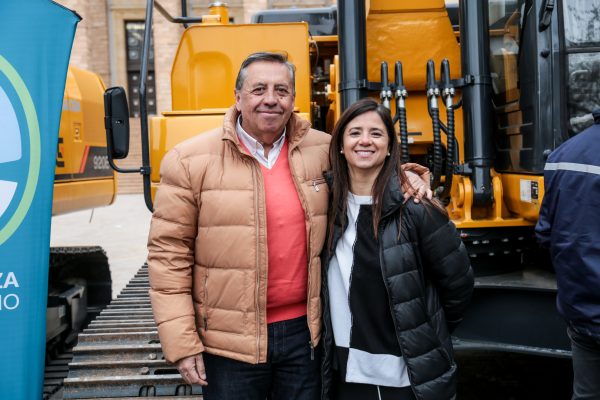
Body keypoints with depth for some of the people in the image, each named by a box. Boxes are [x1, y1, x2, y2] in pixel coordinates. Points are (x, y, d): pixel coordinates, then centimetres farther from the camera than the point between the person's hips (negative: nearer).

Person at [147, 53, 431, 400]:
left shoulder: (323, 150, 0)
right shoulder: (190, 161, -8)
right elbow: (169, 254, -7)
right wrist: (181, 342, -9)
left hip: (303, 331, 3)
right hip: (230, 342, -2)